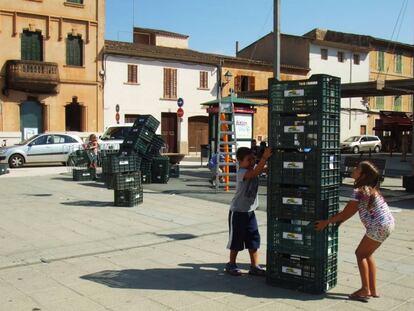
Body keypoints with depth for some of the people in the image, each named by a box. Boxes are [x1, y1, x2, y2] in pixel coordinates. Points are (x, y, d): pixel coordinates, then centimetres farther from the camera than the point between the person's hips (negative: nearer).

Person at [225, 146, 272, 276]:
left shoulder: (254, 168, 3)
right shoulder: (241, 173, -23)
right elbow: (255, 173, -39)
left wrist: (267, 158, -18)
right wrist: (264, 157, -44)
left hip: (250, 211, 7)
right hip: (238, 212, -7)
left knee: (254, 239, 9)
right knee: (236, 239, 6)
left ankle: (254, 266, 18)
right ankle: (231, 264, 24)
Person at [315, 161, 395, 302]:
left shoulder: (359, 191, -17)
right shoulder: (369, 188, 11)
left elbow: (345, 213, -15)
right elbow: (354, 210, 15)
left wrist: (326, 222, -6)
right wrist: (338, 221, 12)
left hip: (378, 227, -9)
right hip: (387, 224, 9)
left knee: (360, 253, 3)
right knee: (367, 253, 16)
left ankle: (365, 290, 7)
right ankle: (373, 290, 21)